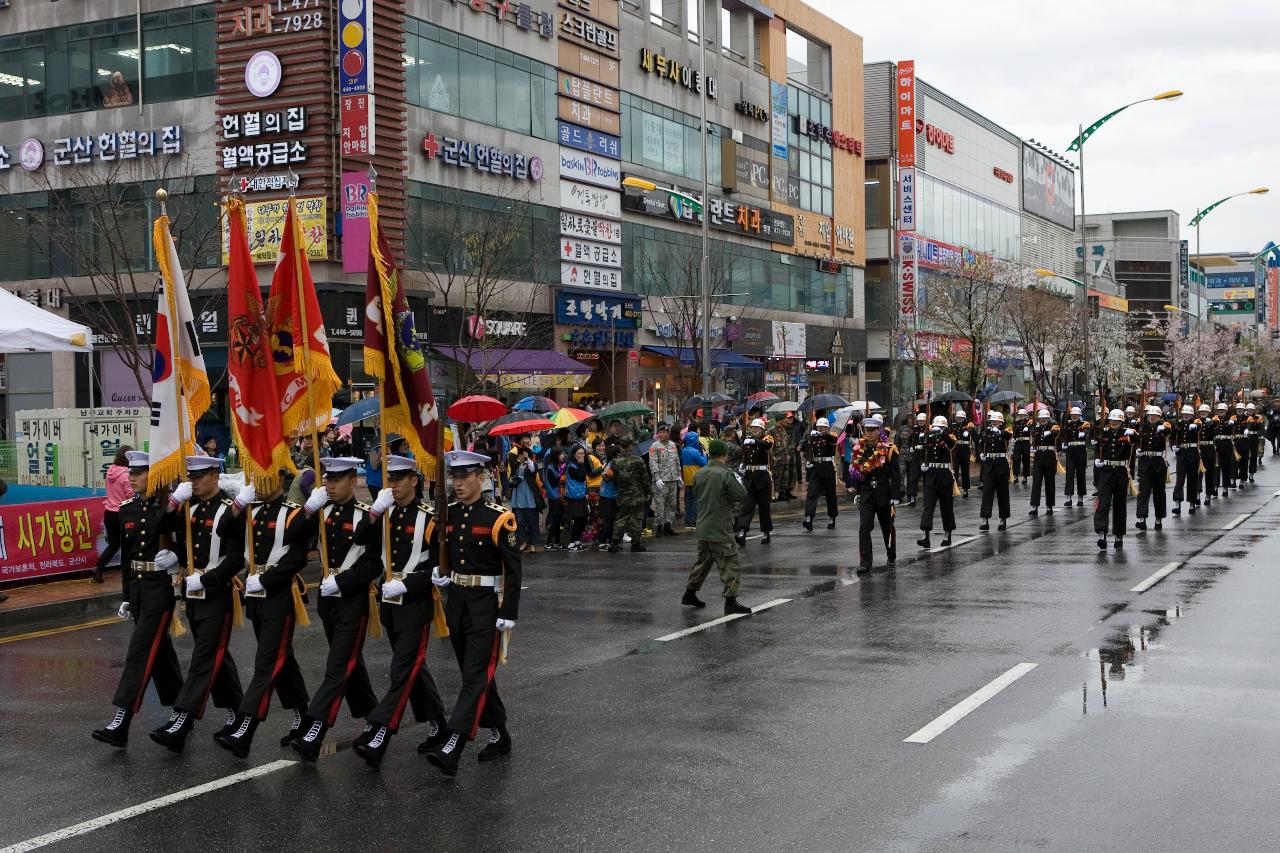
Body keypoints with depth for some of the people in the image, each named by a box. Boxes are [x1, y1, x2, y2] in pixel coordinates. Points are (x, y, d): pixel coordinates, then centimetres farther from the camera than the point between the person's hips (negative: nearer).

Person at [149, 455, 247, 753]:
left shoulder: (229, 511, -11)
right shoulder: (188, 508, 10)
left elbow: (236, 559, -15)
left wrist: (204, 579, -19)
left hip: (218, 595, -7)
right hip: (192, 595, 7)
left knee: (205, 658, -7)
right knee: (217, 655, 15)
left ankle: (180, 724, -11)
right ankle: (237, 713, 26)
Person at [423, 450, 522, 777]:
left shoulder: (498, 517, -12)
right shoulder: (447, 515, 6)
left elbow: (513, 569, -11)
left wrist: (508, 615, -14)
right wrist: (440, 572, 0)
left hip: (486, 605, -7)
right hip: (456, 602, 7)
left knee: (476, 675, -9)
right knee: (474, 673, 14)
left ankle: (451, 748, -17)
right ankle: (499, 735, 28)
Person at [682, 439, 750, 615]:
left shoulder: (700, 473, 4)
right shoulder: (725, 474, -17)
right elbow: (741, 495, -13)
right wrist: (737, 481, 5)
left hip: (703, 526, 7)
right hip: (720, 529, -7)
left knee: (703, 561, 22)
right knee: (730, 564, -3)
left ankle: (689, 594, 31)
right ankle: (730, 602, -6)